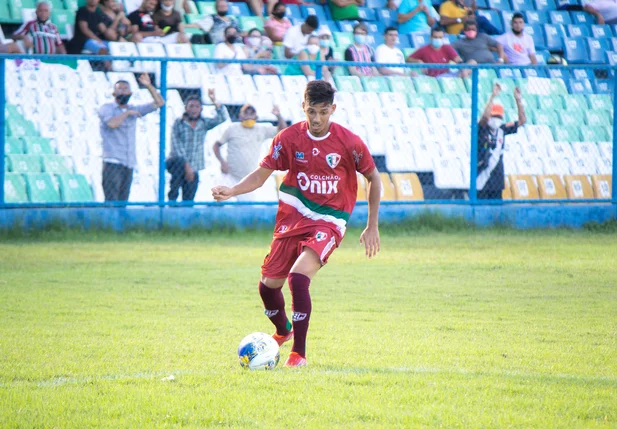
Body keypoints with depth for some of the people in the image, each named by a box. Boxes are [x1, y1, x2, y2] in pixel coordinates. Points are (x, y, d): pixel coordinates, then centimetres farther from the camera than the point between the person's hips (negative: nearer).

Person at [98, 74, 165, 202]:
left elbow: (159, 103, 18)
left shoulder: (134, 110, 18)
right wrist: (127, 113, -5)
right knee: (111, 202, -13)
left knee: (122, 203, 2)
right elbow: (112, 123, -18)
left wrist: (149, 86, 5)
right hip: (113, 162, -5)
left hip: (129, 164, 5)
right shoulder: (106, 108, 3)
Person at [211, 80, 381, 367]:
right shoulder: (289, 138, -4)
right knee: (268, 285, 4)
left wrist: (372, 227, 4)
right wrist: (231, 191, -19)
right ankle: (282, 332, 37)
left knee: (298, 277, -26)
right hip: (292, 217, 4)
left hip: (328, 222, -4)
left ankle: (299, 353, -15)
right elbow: (261, 174, 0)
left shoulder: (349, 142, -9)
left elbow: (373, 177, 4)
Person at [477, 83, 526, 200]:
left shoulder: (502, 130, 8)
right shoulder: (482, 129, -7)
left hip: (497, 180, 6)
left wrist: (518, 100, -2)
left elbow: (522, 120, 8)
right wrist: (493, 96, -32)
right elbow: (485, 116, -28)